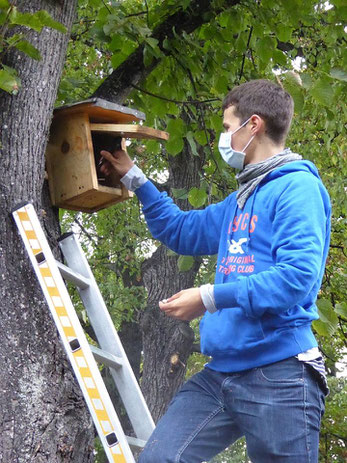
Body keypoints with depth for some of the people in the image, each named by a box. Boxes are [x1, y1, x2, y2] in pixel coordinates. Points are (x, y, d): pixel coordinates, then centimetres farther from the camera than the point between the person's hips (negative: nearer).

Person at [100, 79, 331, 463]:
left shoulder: (298, 187, -8)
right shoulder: (240, 200, 21)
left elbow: (298, 275, -20)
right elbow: (181, 231, 37)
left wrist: (211, 298, -19)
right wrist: (134, 179, 33)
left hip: (278, 374, -8)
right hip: (220, 372, 8)